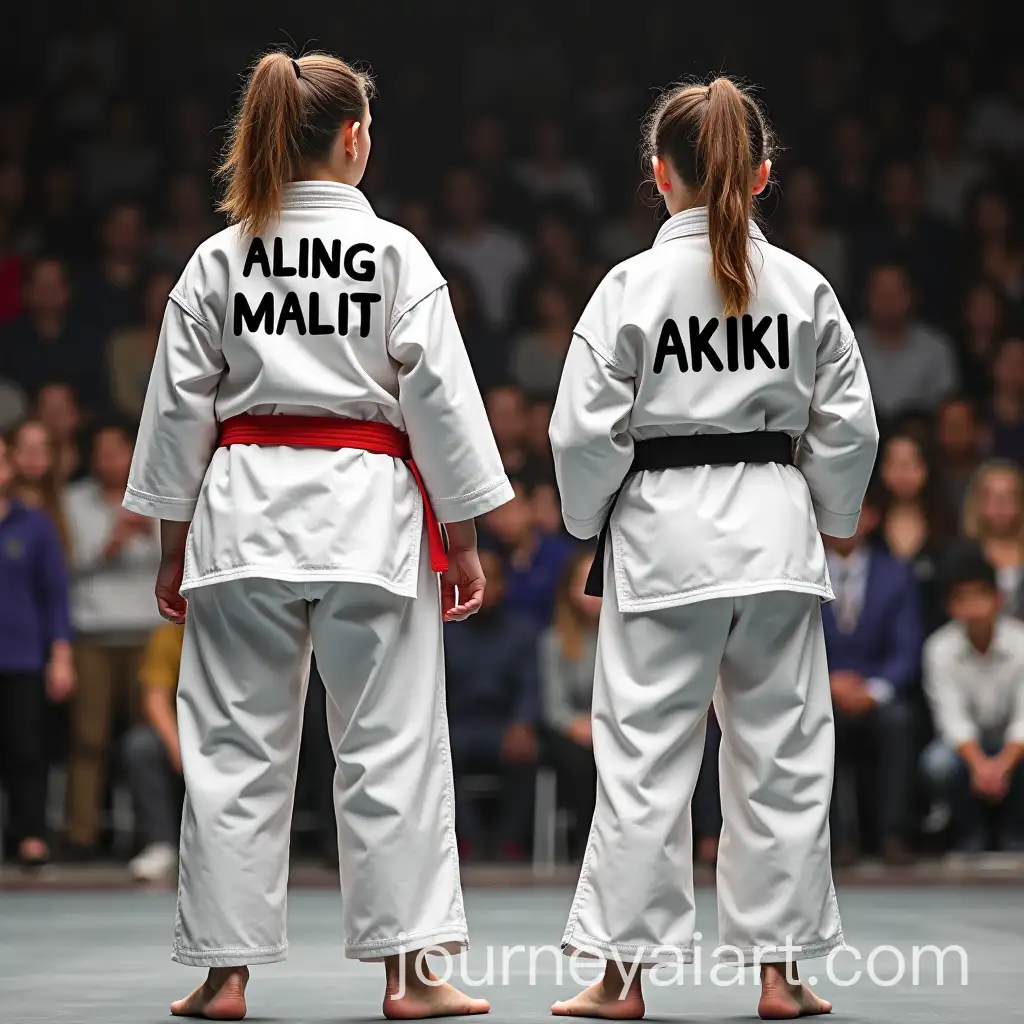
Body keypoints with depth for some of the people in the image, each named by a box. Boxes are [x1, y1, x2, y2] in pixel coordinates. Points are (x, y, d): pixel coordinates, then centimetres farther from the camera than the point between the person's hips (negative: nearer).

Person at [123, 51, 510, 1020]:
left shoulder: (216, 260, 4)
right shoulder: (397, 256, -2)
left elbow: (180, 405, 7)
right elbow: (440, 397, -2)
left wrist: (173, 545, 14)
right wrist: (463, 538, 4)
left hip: (245, 505, 2)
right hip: (369, 506, -2)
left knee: (235, 741, 6)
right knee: (388, 741, 2)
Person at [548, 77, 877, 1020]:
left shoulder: (631, 287, -7)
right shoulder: (805, 288, 1)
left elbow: (586, 430, -7)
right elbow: (848, 425, 4)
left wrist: (587, 520, 10)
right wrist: (827, 523, 18)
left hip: (663, 529, -2)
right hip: (776, 528, 2)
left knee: (645, 749, 3)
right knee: (783, 748, 9)